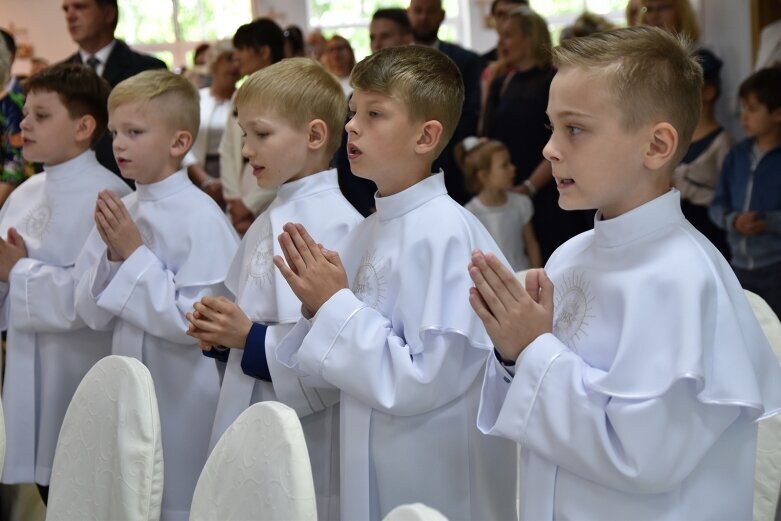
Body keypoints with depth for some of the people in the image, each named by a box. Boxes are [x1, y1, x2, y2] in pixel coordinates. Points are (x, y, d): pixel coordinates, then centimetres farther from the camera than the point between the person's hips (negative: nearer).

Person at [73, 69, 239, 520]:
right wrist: (112, 256, -12)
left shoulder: (202, 218, -16)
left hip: (184, 399, -6)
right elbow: (93, 314, 5)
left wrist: (135, 254, -19)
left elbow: (196, 322, -20)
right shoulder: (119, 212, 4)